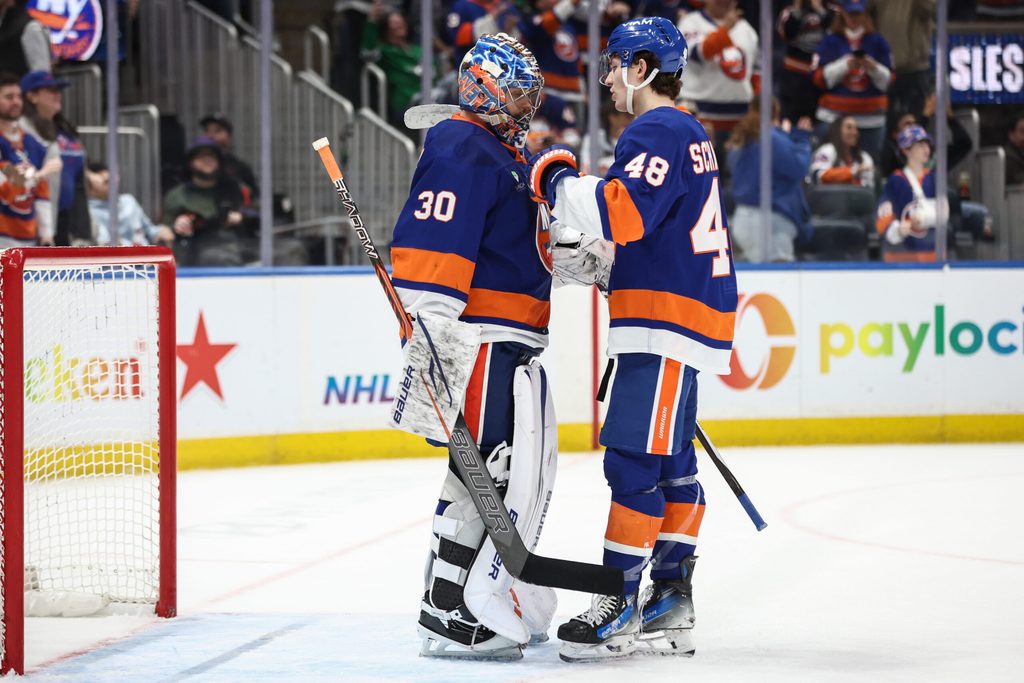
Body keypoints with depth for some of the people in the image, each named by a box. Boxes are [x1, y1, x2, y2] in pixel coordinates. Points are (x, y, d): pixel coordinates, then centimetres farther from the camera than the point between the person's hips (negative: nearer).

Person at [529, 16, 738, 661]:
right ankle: (671, 602, 15)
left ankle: (620, 605, -11)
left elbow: (625, 212, -27)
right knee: (671, 462, 12)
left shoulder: (657, 132, -13)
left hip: (666, 319, -11)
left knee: (634, 460, -11)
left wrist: (559, 179, -15)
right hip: (684, 315, 11)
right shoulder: (689, 135, 21)